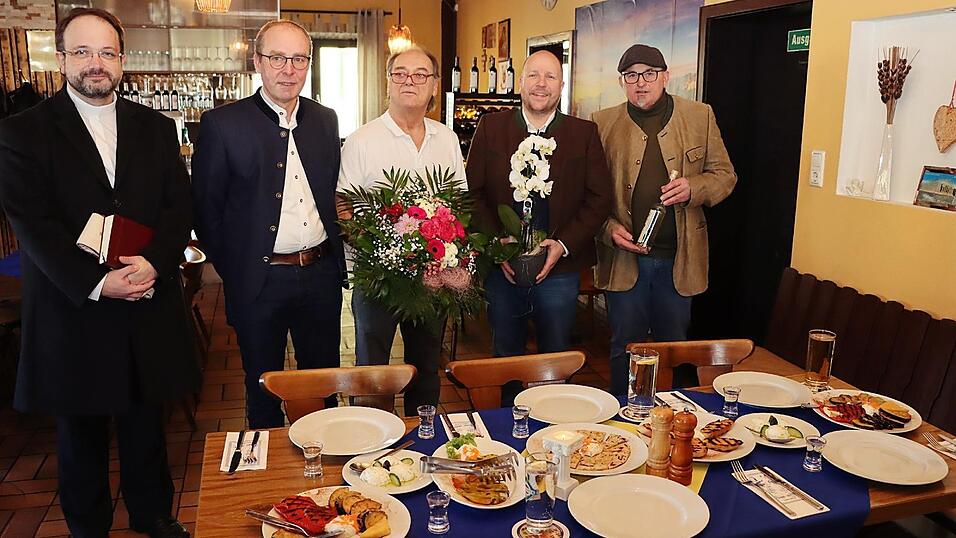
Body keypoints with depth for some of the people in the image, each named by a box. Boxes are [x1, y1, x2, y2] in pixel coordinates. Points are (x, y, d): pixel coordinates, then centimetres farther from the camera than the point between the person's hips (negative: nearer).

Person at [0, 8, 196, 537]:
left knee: (146, 426, 15)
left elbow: (179, 206, 2)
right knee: (81, 434, 14)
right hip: (73, 313, -2)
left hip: (149, 309, 2)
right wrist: (95, 282, -21)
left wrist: (154, 261, -16)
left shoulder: (156, 128, 8)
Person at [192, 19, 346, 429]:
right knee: (263, 388, 13)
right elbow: (205, 210, -3)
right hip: (258, 282, -3)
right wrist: (233, 270, -4)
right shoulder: (222, 124, -7)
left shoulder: (325, 120, 7)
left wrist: (335, 260, 8)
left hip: (321, 274, 4)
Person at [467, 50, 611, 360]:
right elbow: (472, 192, 0)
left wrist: (564, 245, -11)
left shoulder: (585, 133, 2)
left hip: (561, 267, 0)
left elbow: (600, 199, 0)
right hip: (501, 266, 1)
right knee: (505, 354, 15)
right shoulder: (490, 127, 3)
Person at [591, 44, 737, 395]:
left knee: (673, 346, 13)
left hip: (679, 257, 1)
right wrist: (609, 228, -13)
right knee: (625, 346, 8)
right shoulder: (603, 123, 3)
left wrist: (694, 188, -13)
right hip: (625, 256, -1)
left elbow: (725, 175, 7)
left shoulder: (700, 116, 5)